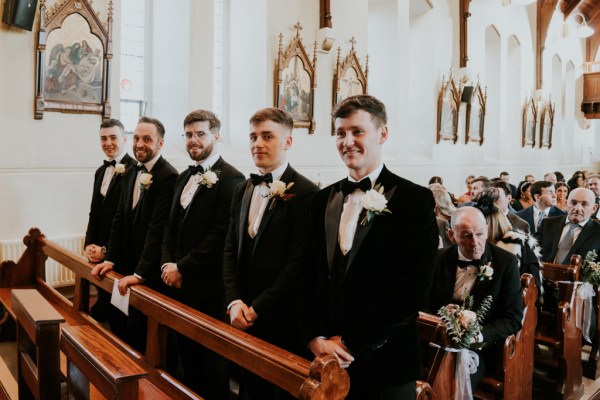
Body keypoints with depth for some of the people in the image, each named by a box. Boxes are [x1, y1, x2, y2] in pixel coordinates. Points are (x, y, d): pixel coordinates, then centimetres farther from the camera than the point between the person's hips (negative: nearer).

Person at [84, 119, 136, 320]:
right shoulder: (101, 171, 13)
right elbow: (94, 212, 16)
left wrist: (107, 250, -13)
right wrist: (89, 245, 4)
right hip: (99, 251, 7)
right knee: (103, 299, 16)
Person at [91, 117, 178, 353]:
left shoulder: (168, 176, -17)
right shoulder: (130, 174, 9)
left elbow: (158, 227, -21)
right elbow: (119, 219, 12)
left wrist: (140, 273, -22)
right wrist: (110, 259, 4)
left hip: (149, 273, -8)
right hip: (125, 266, 8)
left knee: (139, 334, 2)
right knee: (117, 324, 18)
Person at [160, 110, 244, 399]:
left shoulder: (230, 178, -13)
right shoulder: (184, 177, 13)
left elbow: (221, 235, -19)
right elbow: (171, 226, 15)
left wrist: (182, 267, -14)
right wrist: (168, 264, 1)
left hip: (208, 286, -7)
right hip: (179, 283, 7)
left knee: (211, 360, 9)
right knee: (186, 352, 18)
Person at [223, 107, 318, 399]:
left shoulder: (305, 193, -13)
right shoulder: (243, 190, 10)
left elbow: (299, 262, -17)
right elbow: (230, 249, 9)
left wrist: (258, 308, -14)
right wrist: (234, 302, -3)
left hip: (281, 320, -6)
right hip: (243, 317, 6)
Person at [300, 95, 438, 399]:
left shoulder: (414, 200, -10)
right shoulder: (323, 200, 6)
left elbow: (410, 289, -15)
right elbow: (310, 276, 4)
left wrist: (349, 342, -14)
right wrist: (316, 337, -8)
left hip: (385, 364, -4)